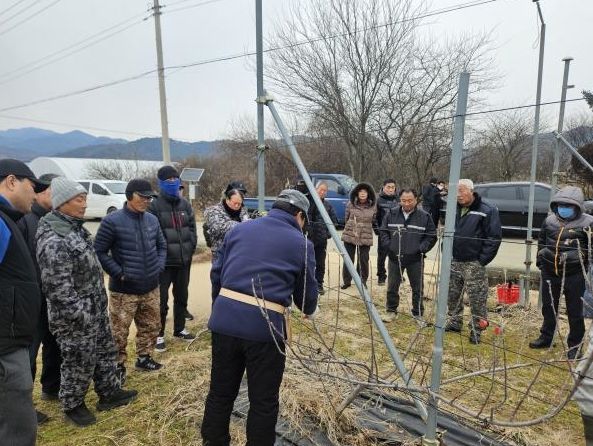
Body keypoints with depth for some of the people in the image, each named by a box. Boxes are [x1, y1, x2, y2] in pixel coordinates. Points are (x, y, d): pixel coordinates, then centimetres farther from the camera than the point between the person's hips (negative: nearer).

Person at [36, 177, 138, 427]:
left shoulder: (75, 227, 5)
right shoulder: (53, 241, -27)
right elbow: (58, 290, -27)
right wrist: (82, 316, -20)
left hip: (96, 310, 9)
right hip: (76, 319, -9)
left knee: (105, 352, 21)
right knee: (79, 363, 10)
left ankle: (109, 393, 39)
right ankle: (72, 406, 33)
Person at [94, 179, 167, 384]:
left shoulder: (152, 220, 3)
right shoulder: (112, 221, -13)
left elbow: (162, 246, 16)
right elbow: (99, 251, -10)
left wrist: (159, 267, 3)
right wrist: (119, 273, -14)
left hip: (151, 287, 6)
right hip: (123, 289, -5)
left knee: (151, 326, 17)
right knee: (119, 331, 5)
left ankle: (143, 358, 36)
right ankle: (118, 365, 24)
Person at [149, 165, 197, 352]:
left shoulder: (185, 204, 10)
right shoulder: (155, 206, -10)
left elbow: (192, 228, 12)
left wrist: (190, 249, 3)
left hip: (184, 260, 6)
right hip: (164, 261, -6)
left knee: (182, 296, 17)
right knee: (162, 300, 2)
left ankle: (179, 329, 33)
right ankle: (159, 335, 16)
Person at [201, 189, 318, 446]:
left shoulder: (239, 229, 14)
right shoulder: (302, 244, 3)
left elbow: (217, 274, 16)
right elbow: (307, 290, 11)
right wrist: (309, 311, 33)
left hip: (225, 320, 5)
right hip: (265, 327, -4)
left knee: (220, 393, 20)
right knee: (263, 402, 14)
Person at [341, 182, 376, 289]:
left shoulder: (373, 206, -1)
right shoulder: (350, 204, -1)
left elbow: (373, 221, 10)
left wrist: (365, 228, 8)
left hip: (365, 237, 0)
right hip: (349, 235, 1)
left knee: (363, 260, 3)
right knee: (348, 259, 7)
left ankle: (363, 281, 20)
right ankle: (346, 281, 20)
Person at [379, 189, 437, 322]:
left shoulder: (425, 216, -4)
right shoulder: (392, 214, 1)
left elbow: (432, 236, 2)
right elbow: (383, 232, 8)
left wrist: (421, 248, -10)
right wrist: (388, 245, -4)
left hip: (415, 259, -1)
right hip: (395, 257, 2)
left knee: (417, 288, 9)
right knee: (392, 286, 10)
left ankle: (418, 314, 25)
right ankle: (391, 311, 27)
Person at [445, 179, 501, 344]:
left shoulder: (487, 210, -10)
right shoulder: (454, 209, 10)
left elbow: (494, 237, -12)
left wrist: (482, 260, -15)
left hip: (474, 263, -6)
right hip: (454, 262, 6)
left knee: (477, 299, 0)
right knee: (452, 295, 15)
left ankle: (476, 330, 14)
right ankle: (455, 323, 31)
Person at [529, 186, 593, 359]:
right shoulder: (550, 220, 6)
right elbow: (541, 242, 18)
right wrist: (540, 260, 17)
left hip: (575, 274, -4)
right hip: (550, 272, 4)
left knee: (575, 311, 7)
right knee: (548, 307, 16)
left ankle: (575, 345, 23)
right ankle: (546, 338, 32)